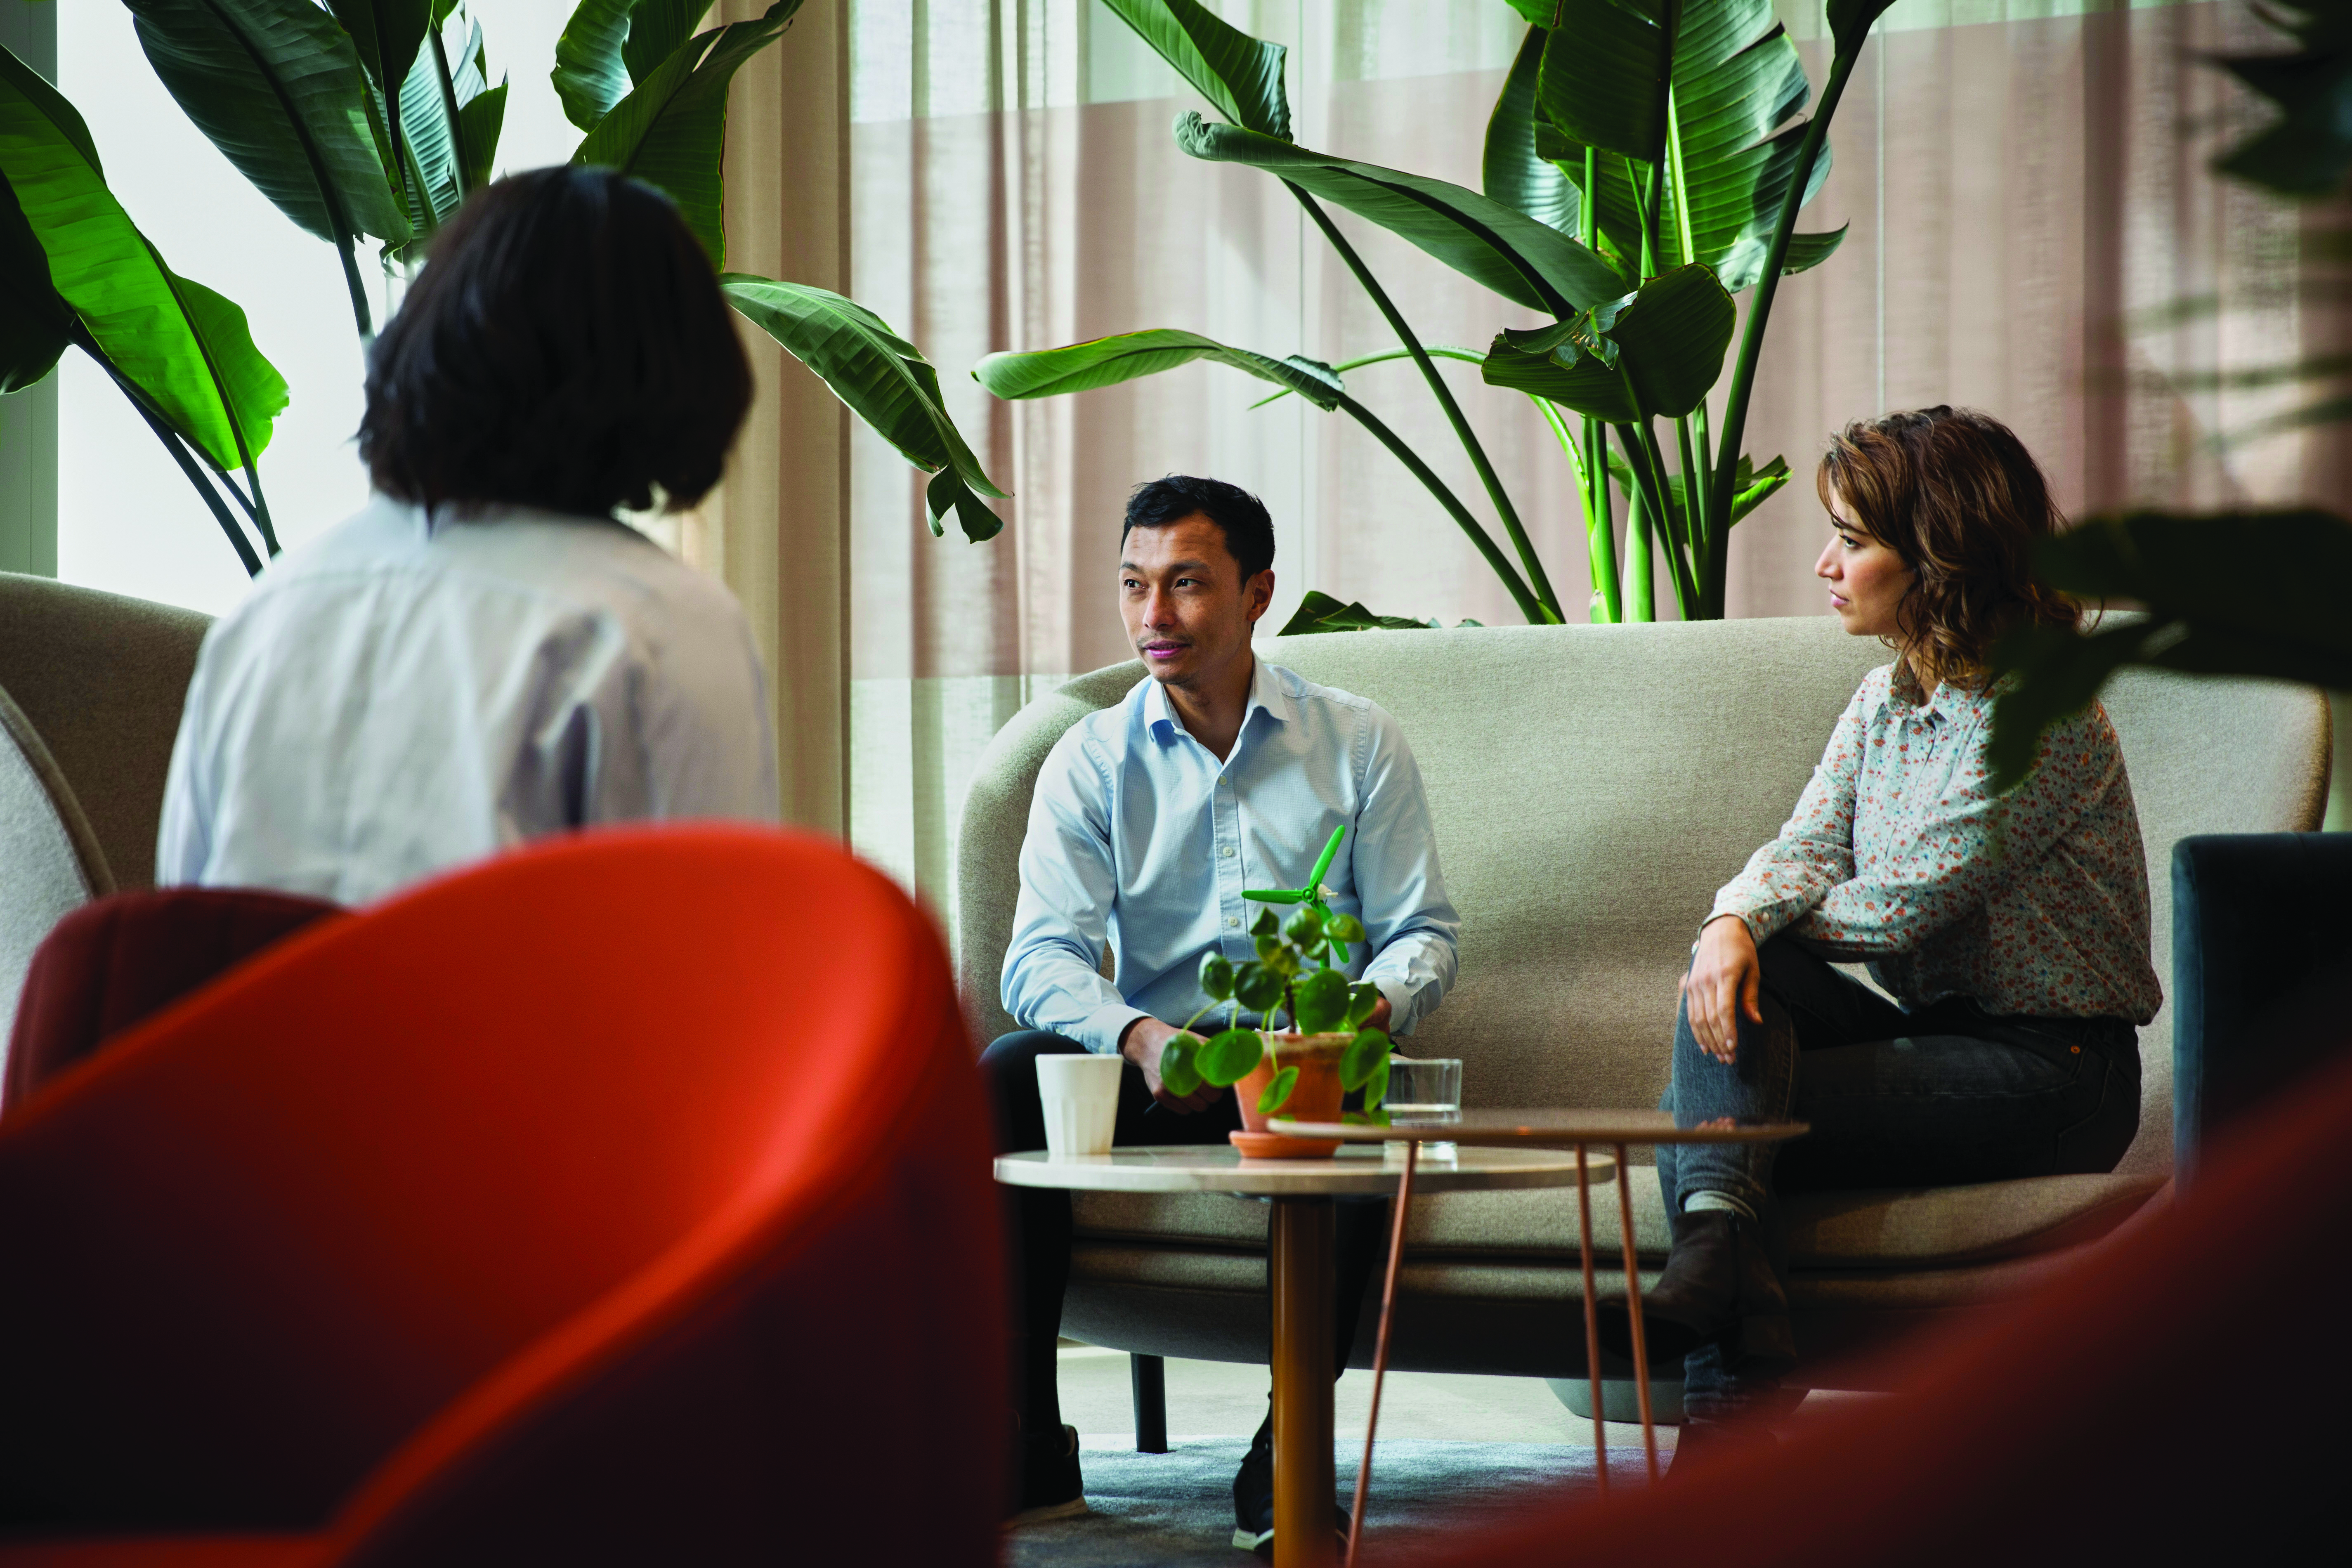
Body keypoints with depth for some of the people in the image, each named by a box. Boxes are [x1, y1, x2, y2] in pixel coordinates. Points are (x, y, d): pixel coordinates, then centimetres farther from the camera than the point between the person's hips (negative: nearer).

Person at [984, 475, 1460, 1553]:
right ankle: (1028, 1445, -26)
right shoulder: (1091, 761, 8)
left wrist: (1376, 1006, -19)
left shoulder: (1357, 744, 8)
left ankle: (1290, 1445, -29)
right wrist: (1137, 1037, -26)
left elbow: (1422, 932, 6)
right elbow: (1042, 958, -4)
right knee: (996, 1084, -28)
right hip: (1152, 1066, 2)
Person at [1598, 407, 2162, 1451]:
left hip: (2050, 1071, -8)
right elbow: (1804, 849, 1)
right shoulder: (1886, 698, 11)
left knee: (1719, 1114, -19)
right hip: (1935, 1030, 8)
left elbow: (1899, 908, -19)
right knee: (1732, 975, -18)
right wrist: (1736, 921, -22)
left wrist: (1787, 913, -1)